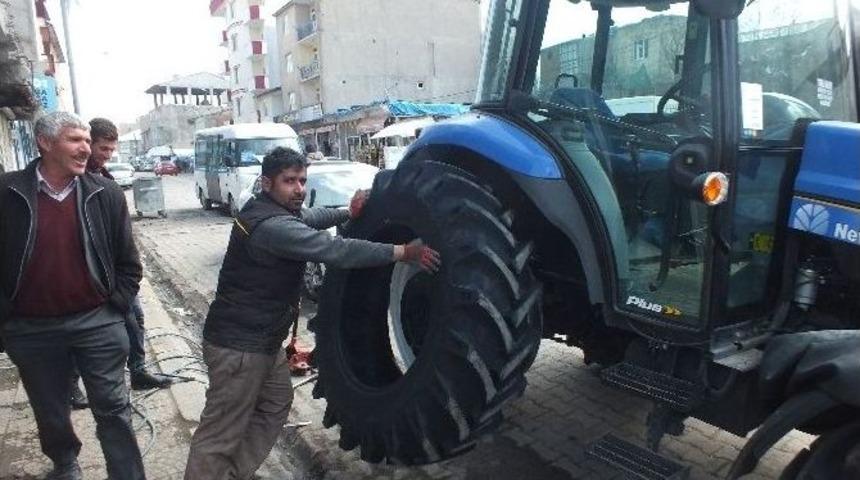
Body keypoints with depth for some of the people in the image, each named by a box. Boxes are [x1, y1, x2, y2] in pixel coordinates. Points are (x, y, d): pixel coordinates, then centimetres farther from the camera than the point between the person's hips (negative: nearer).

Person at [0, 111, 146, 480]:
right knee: (50, 413, 20)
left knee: (113, 410, 4)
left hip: (97, 323, -1)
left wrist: (114, 309, -3)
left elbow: (129, 264, 2)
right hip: (31, 329, 1)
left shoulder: (106, 194, -4)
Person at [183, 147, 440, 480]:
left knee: (276, 403, 22)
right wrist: (404, 252, -29)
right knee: (220, 435, -2)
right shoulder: (271, 225, -25)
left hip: (261, 337, 10)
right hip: (238, 343, -10)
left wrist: (348, 213, 3)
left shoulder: (278, 211, 6)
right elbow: (336, 250, -31)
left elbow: (308, 217, 23)